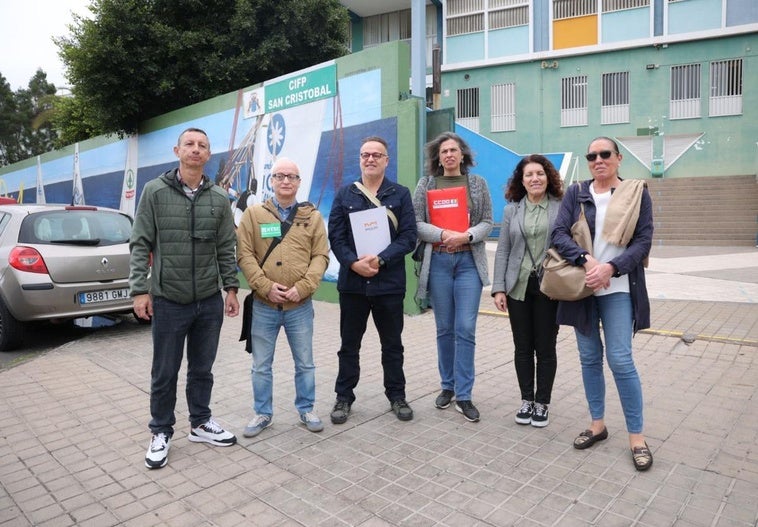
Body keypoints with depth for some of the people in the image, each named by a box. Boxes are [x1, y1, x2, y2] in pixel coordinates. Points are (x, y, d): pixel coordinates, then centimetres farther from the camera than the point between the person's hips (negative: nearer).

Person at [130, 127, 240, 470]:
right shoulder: (155, 191, -3)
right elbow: (140, 245, -4)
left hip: (209, 301, 3)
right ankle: (161, 433, 26)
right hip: (168, 300, -2)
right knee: (165, 373, 8)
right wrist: (140, 290, -10)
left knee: (202, 368, 15)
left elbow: (226, 248, 8)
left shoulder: (219, 198, 5)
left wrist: (231, 288, 4)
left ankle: (200, 423, 33)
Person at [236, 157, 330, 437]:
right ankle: (262, 413, 28)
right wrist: (266, 286, -14)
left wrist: (302, 287, -13)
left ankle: (306, 409, 30)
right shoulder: (253, 213, 3)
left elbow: (321, 256, -1)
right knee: (261, 365, 11)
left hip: (300, 305, 0)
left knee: (305, 363, 12)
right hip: (263, 305, 0)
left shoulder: (312, 215, 5)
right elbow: (244, 255, -3)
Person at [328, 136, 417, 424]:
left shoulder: (401, 194, 3)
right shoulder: (345, 194, 7)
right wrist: (354, 263, -15)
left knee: (392, 344, 12)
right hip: (352, 282, 1)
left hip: (389, 282, -1)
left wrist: (380, 260, -17)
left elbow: (409, 236, -5)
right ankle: (344, 397, 26)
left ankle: (397, 396, 28)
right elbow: (335, 236, 0)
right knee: (349, 345, 11)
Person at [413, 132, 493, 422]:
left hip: (469, 261, 0)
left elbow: (487, 222, 5)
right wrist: (443, 234, -15)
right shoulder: (426, 184, 6)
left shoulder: (478, 183, 8)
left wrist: (466, 236, -14)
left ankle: (464, 395, 5)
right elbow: (415, 223, 0)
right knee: (445, 329, 8)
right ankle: (448, 386, 24)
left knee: (466, 329, -4)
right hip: (437, 261, 0)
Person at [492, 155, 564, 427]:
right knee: (522, 347, 10)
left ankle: (542, 403, 22)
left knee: (545, 347, 6)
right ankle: (526, 400, 25)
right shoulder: (511, 211, 6)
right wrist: (498, 288, -2)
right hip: (518, 287, 2)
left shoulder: (562, 208, -1)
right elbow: (502, 251, 5)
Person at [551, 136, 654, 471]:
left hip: (618, 289, -2)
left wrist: (610, 267, -19)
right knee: (589, 358, 10)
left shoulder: (638, 194, 2)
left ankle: (636, 436, 10)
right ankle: (597, 424, 26)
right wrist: (586, 260, -22)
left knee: (620, 360, -6)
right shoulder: (575, 193, 5)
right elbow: (559, 234, -6)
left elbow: (643, 241, -5)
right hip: (582, 288, 2)